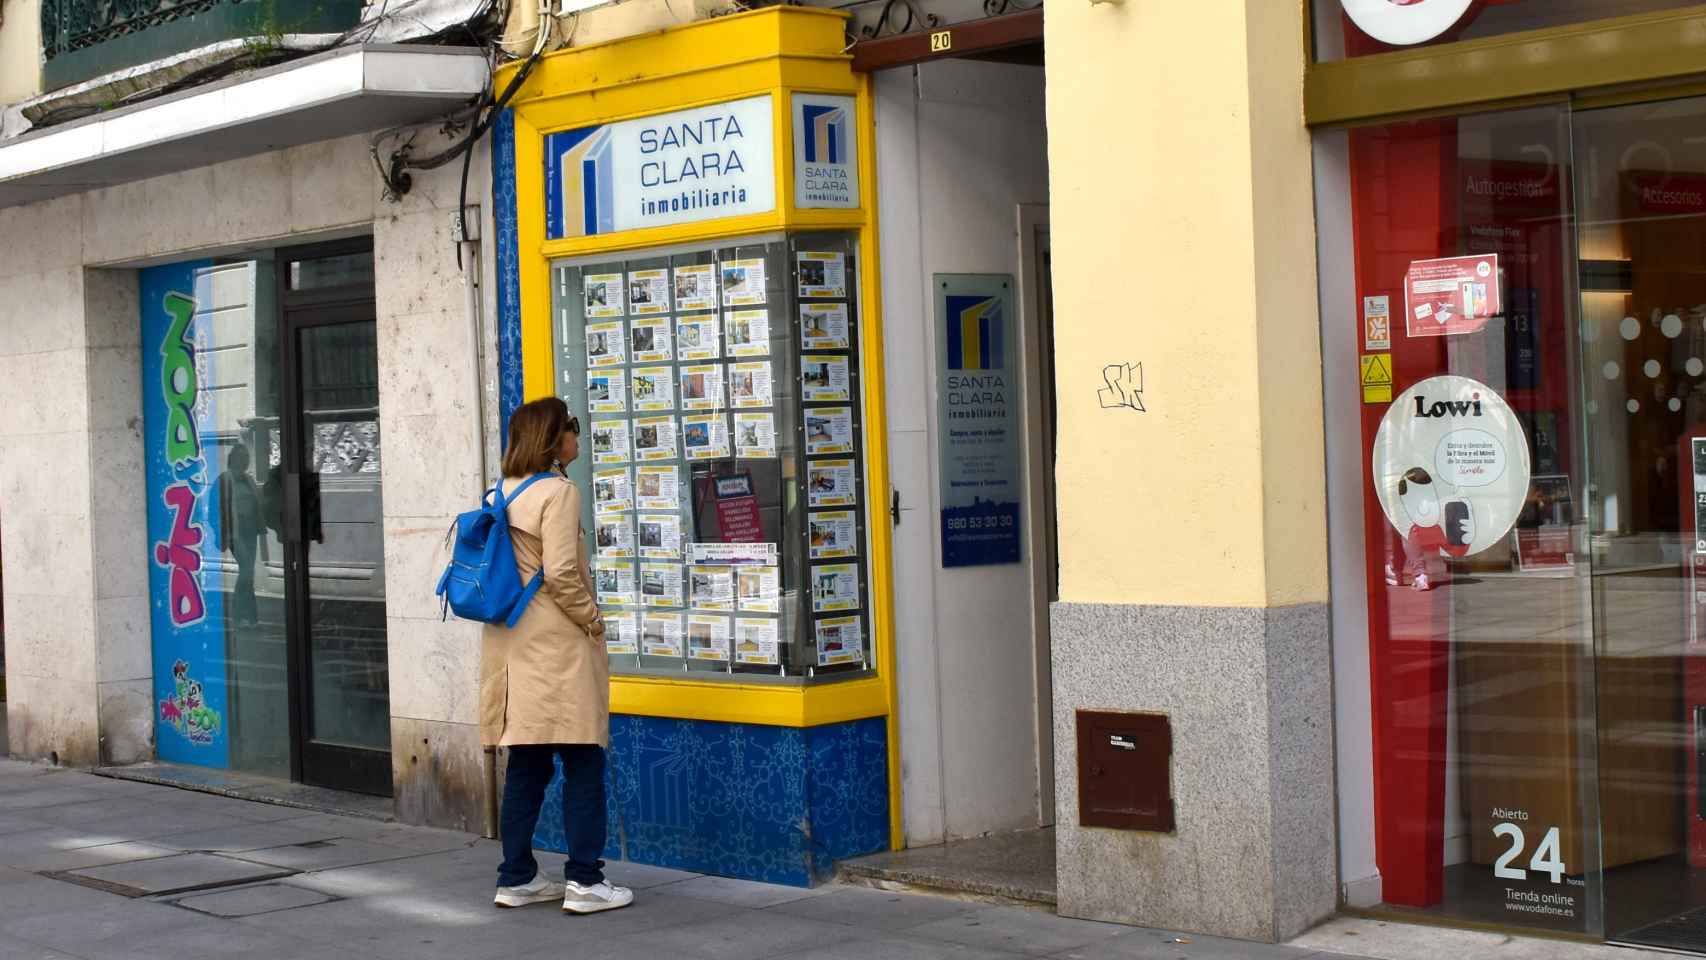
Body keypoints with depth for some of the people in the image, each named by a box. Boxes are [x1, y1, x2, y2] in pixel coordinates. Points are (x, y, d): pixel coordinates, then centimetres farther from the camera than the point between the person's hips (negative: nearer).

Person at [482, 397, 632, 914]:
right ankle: (584, 880, -3)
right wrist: (592, 620, -7)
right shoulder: (558, 492, -12)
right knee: (583, 762, -2)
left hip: (514, 645, 8)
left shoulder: (503, 493, 12)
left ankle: (516, 877, 15)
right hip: (558, 646, -8)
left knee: (526, 764, 13)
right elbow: (561, 573, -20)